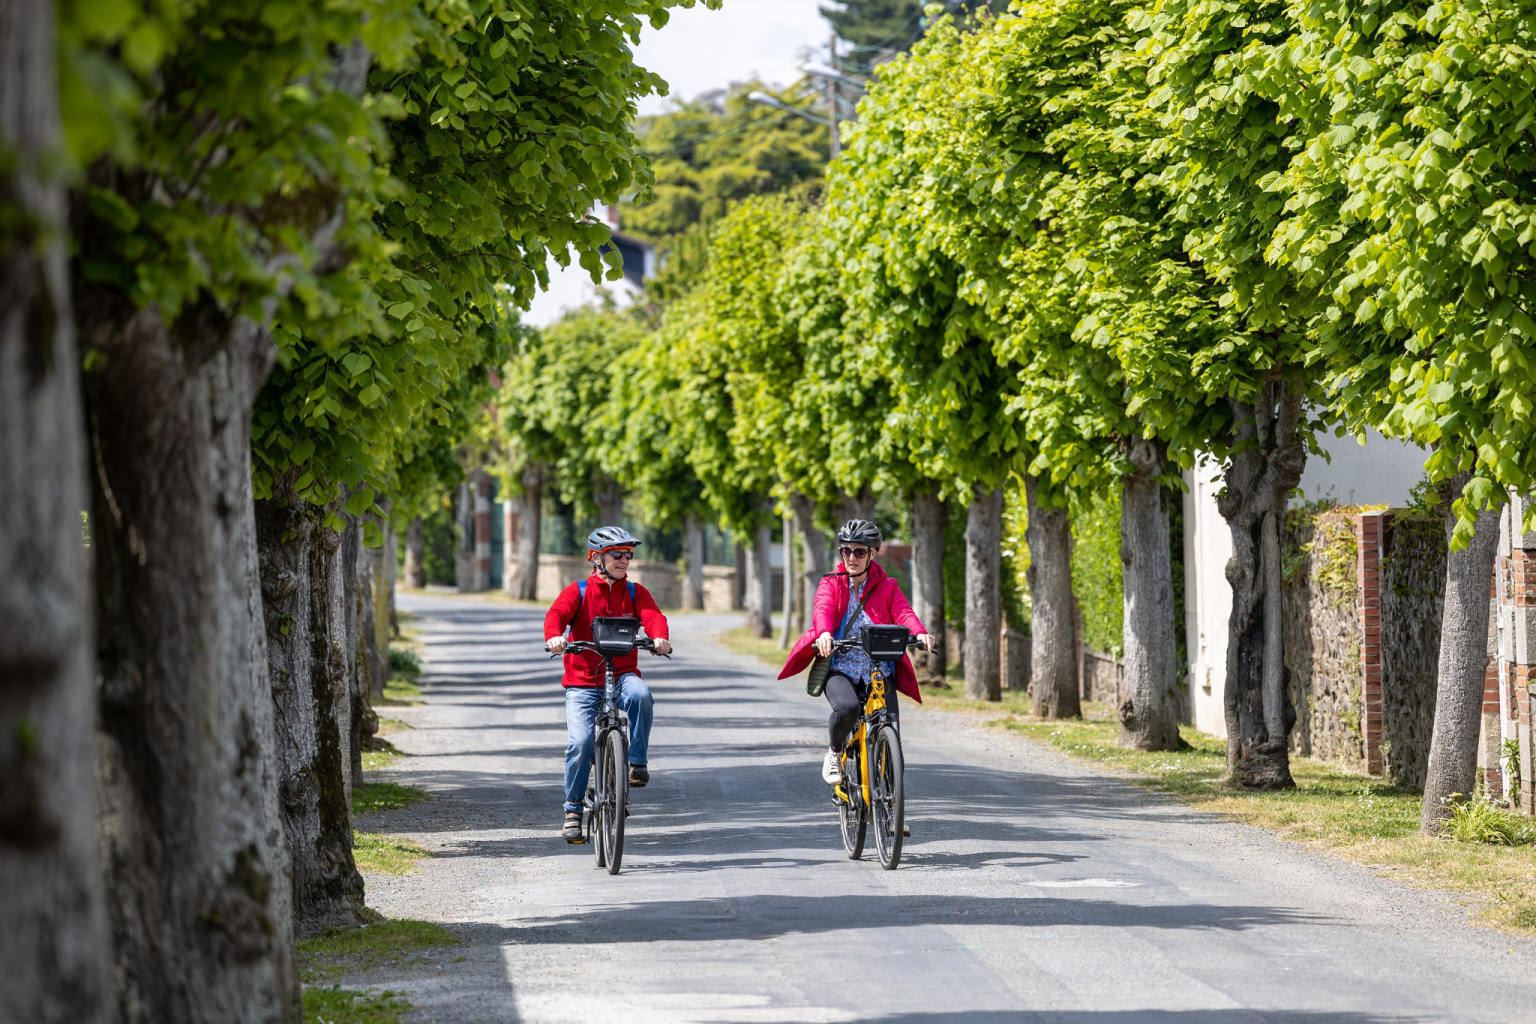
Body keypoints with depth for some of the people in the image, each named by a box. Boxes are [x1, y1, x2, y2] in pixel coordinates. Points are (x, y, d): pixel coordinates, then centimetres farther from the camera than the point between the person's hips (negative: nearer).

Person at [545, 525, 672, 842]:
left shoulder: (635, 592, 7)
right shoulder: (577, 592, 1)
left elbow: (653, 616, -11)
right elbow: (557, 614, -17)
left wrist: (659, 637, -34)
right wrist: (554, 637, -40)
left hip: (622, 674, 1)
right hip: (583, 682, -1)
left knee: (640, 694, -34)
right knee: (580, 742, -18)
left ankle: (637, 763, -19)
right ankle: (573, 809, 1)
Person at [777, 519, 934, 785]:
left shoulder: (887, 587, 10)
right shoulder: (831, 584, 7)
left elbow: (903, 612, -9)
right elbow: (823, 609, -14)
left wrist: (919, 633, -32)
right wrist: (824, 633, -37)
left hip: (880, 671, 2)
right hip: (840, 668, -2)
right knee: (846, 707, -34)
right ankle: (834, 753, -3)